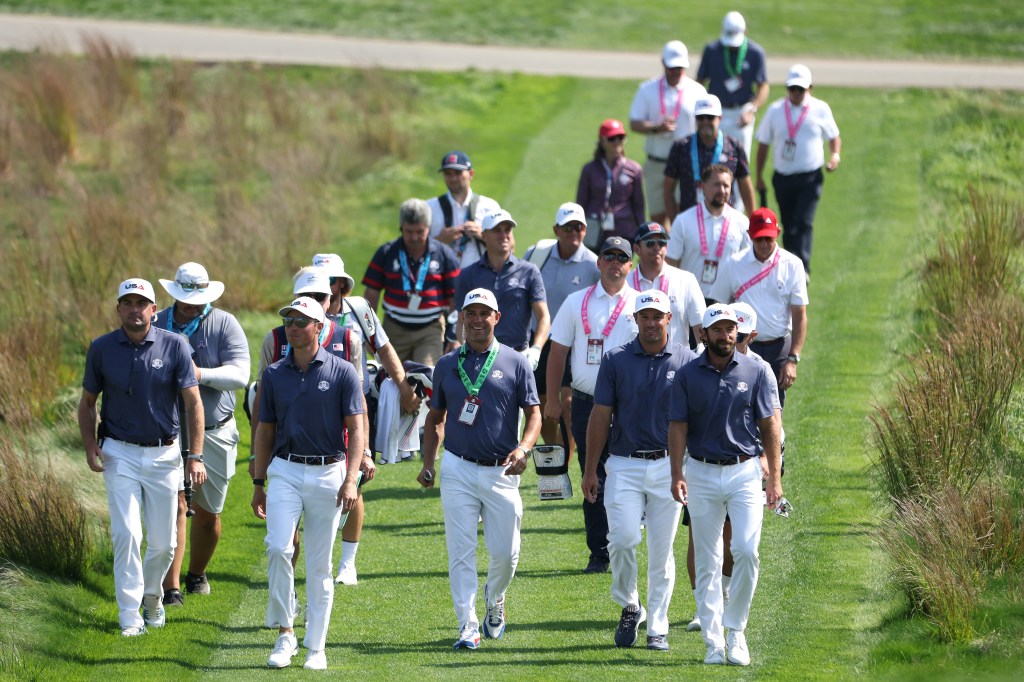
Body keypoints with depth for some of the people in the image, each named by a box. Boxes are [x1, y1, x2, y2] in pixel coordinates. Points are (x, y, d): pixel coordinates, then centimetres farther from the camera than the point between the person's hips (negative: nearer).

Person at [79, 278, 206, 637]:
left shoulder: (175, 346, -5)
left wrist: (195, 456, -12)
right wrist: (90, 447, -4)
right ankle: (129, 614, -6)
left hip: (163, 455, 1)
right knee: (126, 534, -12)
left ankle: (152, 595, 33)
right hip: (120, 454, -1)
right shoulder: (101, 349, -1)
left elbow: (193, 402, -4)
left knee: (163, 542, 6)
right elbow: (88, 402, 10)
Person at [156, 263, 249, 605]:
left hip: (215, 432, 1)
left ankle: (197, 574, 34)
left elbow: (239, 374, -15)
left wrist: (201, 374, -28)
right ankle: (171, 587, -15)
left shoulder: (224, 324, -4)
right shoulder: (157, 325, 1)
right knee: (176, 505, -14)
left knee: (208, 511, 10)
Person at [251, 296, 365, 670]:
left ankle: (316, 647, 10)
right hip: (285, 472, 2)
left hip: (328, 474, -2)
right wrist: (258, 483, 10)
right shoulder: (274, 375, 6)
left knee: (320, 565, 3)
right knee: (278, 547, -17)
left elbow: (356, 430, -4)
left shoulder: (342, 372, -3)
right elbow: (265, 430, 13)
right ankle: (285, 634, -6)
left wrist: (351, 480, -15)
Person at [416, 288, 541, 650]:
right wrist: (427, 464, 5)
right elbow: (435, 417, 16)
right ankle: (468, 626, -4)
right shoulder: (447, 365, 9)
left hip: (501, 472, -1)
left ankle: (494, 602, 32)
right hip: (458, 470, 1)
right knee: (461, 551, -5)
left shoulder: (515, 363, 3)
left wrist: (522, 449, -18)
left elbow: (534, 414, 1)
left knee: (505, 552, 2)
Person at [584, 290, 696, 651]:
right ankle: (629, 607, 8)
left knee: (662, 550, 3)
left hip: (668, 467, 0)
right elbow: (601, 416, 5)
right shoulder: (616, 360, 3)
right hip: (624, 465, 0)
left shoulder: (686, 361, 3)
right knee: (622, 539, -15)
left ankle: (657, 628, 12)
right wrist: (590, 470, 3)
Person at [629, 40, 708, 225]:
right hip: (656, 164, 2)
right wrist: (656, 128, -19)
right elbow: (634, 124, 1)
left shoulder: (697, 91, 3)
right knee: (657, 216, 6)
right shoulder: (647, 89, 4)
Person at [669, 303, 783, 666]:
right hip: (702, 473, 1)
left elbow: (770, 425, 2)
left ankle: (736, 630, 4)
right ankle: (713, 641, 7)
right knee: (707, 561, 3)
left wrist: (775, 477, -2)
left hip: (745, 472, -1)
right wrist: (677, 475, -11)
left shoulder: (756, 371, 1)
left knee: (746, 551, -12)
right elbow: (678, 427, 1)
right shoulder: (688, 375, 1)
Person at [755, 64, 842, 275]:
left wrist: (835, 155, -10)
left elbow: (834, 137, 12)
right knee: (788, 226, 10)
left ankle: (802, 270, -22)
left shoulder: (821, 110, 1)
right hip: (783, 177, 3)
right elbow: (763, 144, 10)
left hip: (810, 178, -3)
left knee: (804, 223, -16)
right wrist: (759, 177, 9)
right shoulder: (775, 110, 4)